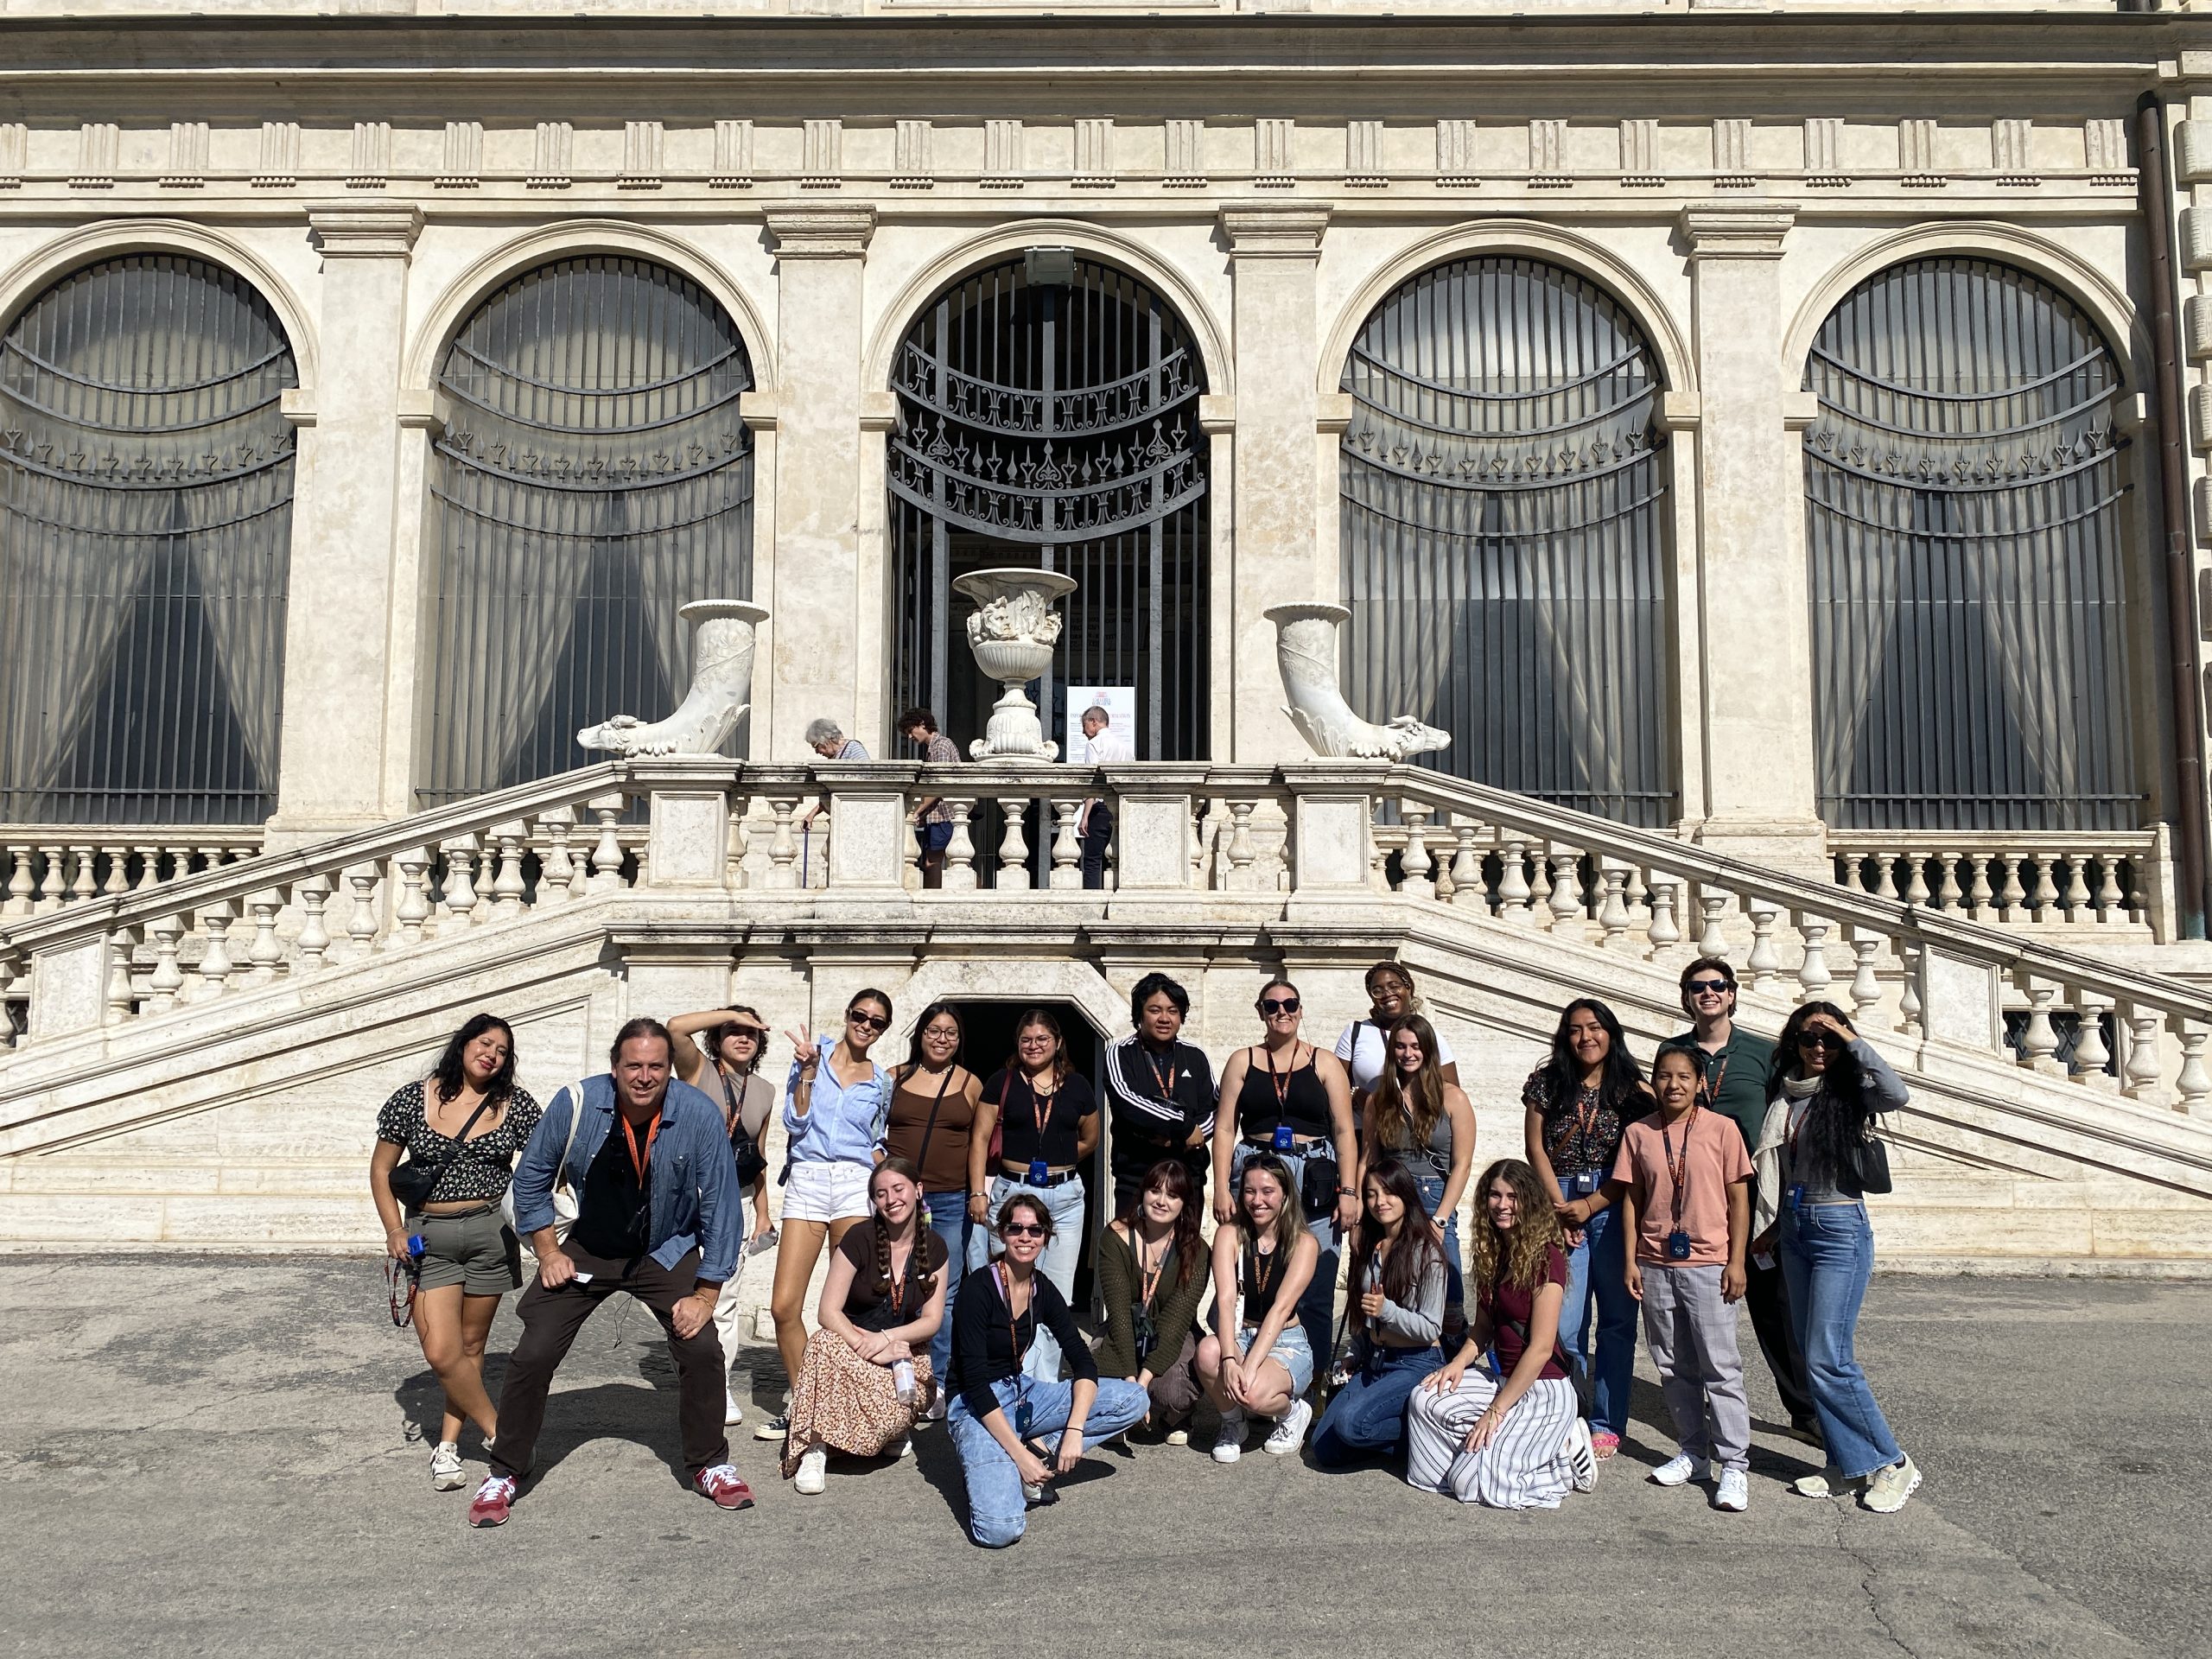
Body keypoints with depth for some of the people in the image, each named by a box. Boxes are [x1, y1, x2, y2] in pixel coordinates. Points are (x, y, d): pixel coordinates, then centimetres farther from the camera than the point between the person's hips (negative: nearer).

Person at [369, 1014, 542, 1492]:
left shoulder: (515, 1105, -1)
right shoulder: (412, 1099, -1)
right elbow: (381, 1169, 6)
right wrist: (394, 1230, -5)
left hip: (492, 1232, 1)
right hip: (428, 1237, 0)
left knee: (471, 1347, 7)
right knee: (442, 1353, -9)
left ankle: (448, 1447, 22)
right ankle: (499, 1435, 8)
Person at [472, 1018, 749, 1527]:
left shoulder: (700, 1116, -23)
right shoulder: (576, 1103, -21)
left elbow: (721, 1208, -15)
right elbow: (530, 1180, -3)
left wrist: (706, 1294, -14)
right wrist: (549, 1253, -5)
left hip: (666, 1252, 0)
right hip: (586, 1250, 1)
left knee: (702, 1348, -12)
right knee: (532, 1356, -6)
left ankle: (710, 1465, 12)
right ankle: (503, 1474, 17)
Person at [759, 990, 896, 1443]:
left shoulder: (881, 1082, 15)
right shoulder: (813, 1053, 6)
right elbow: (795, 1122, 0)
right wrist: (807, 1071, -10)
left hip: (856, 1185, 1)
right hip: (806, 1181, -1)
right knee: (784, 1306, -6)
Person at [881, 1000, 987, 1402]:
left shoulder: (971, 1084, 9)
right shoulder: (895, 1079, 8)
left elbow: (978, 1142, 8)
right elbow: (873, 1134, 10)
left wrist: (977, 1193, -1)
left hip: (952, 1203, 0)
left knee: (944, 1296, 1)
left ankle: (934, 1384, 8)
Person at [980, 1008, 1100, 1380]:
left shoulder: (1077, 1086, 9)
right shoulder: (1001, 1082, 4)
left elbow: (1089, 1141, 19)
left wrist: (1056, 1161, 9)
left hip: (1065, 1196, 2)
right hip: (1012, 1192, -2)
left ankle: (1046, 1387, 14)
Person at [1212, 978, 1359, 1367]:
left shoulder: (1324, 1064, 11)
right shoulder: (1242, 1061, 12)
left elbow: (1344, 1131, 6)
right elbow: (1224, 1128, 6)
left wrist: (1349, 1192, -4)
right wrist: (1221, 1189, -4)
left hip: (1314, 1183, 0)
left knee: (1314, 1296, -5)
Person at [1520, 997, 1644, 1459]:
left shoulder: (1632, 1089, 4)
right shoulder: (1547, 1082, 6)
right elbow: (1535, 1147, 4)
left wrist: (1588, 1205, -7)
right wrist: (1558, 1205, -2)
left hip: (1613, 1206, 0)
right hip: (1559, 1201, 0)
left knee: (1617, 1317, 2)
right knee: (1564, 1320, -3)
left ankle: (1607, 1424, 10)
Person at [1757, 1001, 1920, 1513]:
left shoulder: (1850, 1091, -6)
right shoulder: (1783, 1096, 9)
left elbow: (1896, 1094, -29)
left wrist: (1851, 1039, -22)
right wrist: (1772, 1224, 18)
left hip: (1840, 1229, -6)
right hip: (1794, 1229, 7)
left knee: (1828, 1358, -10)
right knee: (1812, 1357, 8)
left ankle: (1892, 1464, 4)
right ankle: (1850, 1466, 17)